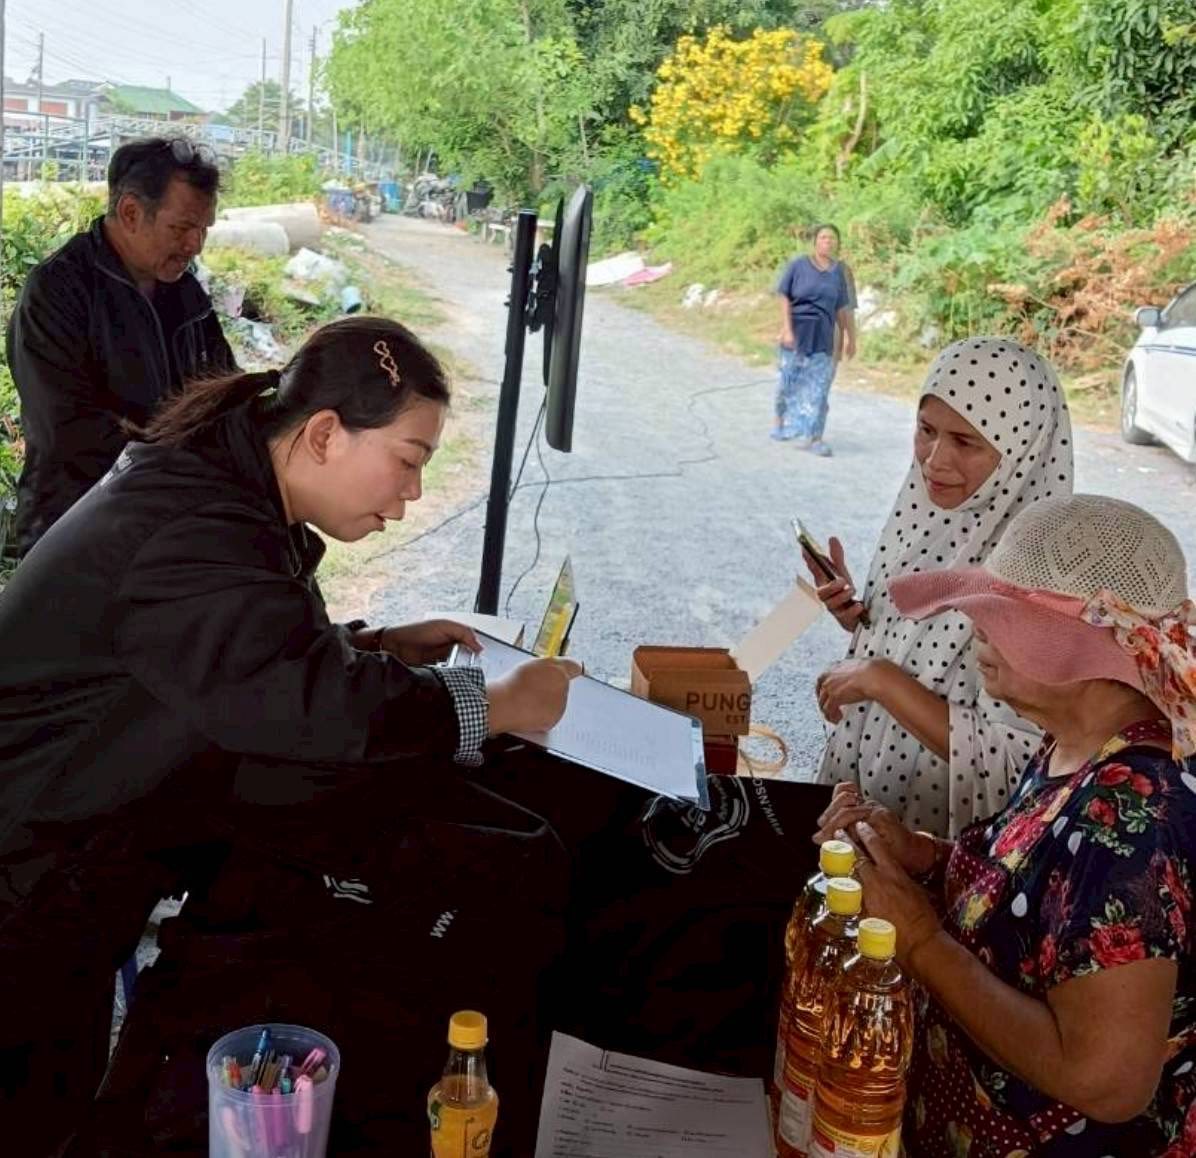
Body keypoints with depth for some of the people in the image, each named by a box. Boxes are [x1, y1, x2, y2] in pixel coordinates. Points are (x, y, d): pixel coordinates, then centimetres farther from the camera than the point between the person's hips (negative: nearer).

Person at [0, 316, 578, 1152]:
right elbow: (313, 703, -36)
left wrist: (377, 646, 4)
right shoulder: (195, 537, -29)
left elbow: (268, 648, 18)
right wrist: (497, 705, -25)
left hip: (77, 847, 9)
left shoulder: (222, 483, 4)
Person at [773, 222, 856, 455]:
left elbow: (843, 309, 7)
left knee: (819, 385, -2)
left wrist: (850, 339, 7)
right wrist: (786, 329, -14)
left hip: (823, 334, 2)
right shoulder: (798, 265, -3)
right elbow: (784, 298, -5)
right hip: (797, 330, -2)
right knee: (790, 379, 8)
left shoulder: (839, 271, 5)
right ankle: (781, 421, 32)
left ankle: (812, 436, 0)